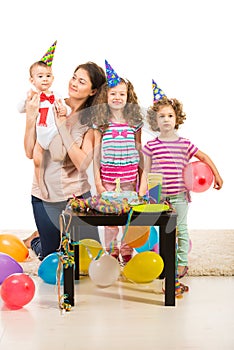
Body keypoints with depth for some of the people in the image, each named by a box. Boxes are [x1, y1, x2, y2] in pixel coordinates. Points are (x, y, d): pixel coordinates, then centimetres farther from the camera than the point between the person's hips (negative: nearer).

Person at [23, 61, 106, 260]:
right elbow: (30, 153, -8)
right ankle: (36, 239, 44)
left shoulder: (92, 120, -7)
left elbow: (82, 163, -20)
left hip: (77, 193, 0)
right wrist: (31, 118, -21)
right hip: (45, 195, 0)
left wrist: (62, 125, -22)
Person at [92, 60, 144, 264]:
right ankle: (111, 253, 18)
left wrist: (143, 175, 7)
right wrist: (97, 179, -2)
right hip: (107, 172, -1)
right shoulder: (101, 122, 1)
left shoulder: (134, 121, 4)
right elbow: (96, 152, 3)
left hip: (130, 172, 1)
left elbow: (139, 149, 9)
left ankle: (127, 253, 19)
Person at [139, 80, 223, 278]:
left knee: (181, 229, 6)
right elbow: (146, 171, 3)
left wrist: (217, 175, 8)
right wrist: (142, 192, -4)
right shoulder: (152, 146, 0)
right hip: (158, 195, 0)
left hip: (179, 195, 0)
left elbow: (205, 157, 12)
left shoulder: (185, 144, 0)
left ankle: (182, 262, 18)